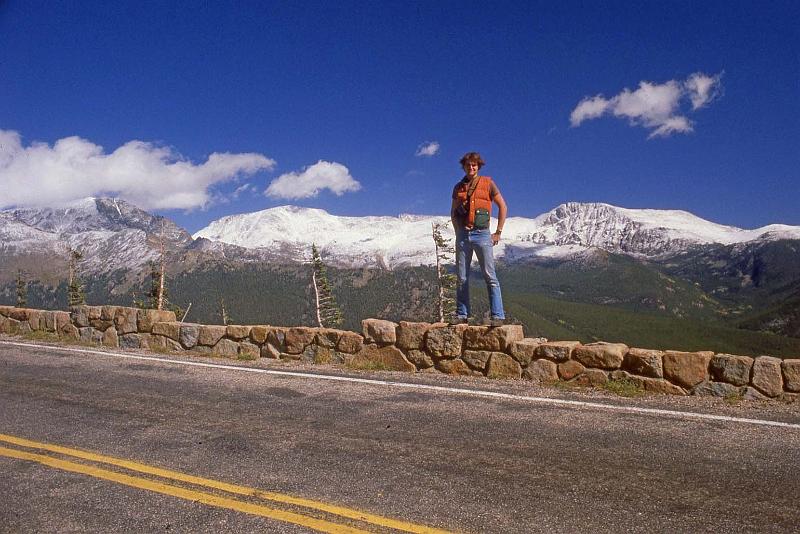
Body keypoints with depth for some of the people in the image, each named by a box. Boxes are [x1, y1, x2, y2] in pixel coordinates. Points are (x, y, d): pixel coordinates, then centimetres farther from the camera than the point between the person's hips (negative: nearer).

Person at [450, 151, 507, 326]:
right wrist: (458, 232, 9)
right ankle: (462, 315, 11)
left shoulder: (487, 183, 4)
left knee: (490, 276, -7)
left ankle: (498, 316, -7)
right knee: (462, 278, 4)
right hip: (463, 235, 4)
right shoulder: (458, 187, 14)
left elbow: (503, 207, 5)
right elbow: (453, 213, 21)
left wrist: (498, 232, 1)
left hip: (482, 234, -4)